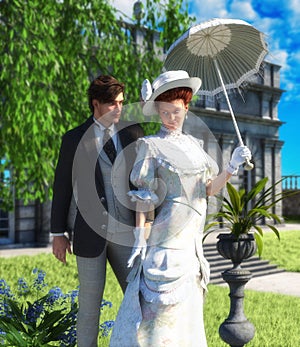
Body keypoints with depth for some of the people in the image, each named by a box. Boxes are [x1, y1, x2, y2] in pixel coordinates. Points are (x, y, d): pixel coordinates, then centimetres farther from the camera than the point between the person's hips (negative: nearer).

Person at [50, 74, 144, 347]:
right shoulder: (74, 139, -1)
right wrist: (58, 234, 2)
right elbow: (62, 188, 2)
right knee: (90, 304, 8)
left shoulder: (132, 132, 5)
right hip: (91, 234, -2)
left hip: (126, 233, 2)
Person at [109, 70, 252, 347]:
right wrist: (139, 238, -12)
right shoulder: (151, 145, -5)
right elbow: (142, 196, -8)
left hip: (191, 238, 6)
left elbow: (209, 189, 8)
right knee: (159, 304, -3)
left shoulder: (195, 145, 11)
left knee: (186, 306, 14)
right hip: (166, 239, -6)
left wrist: (233, 167, -8)